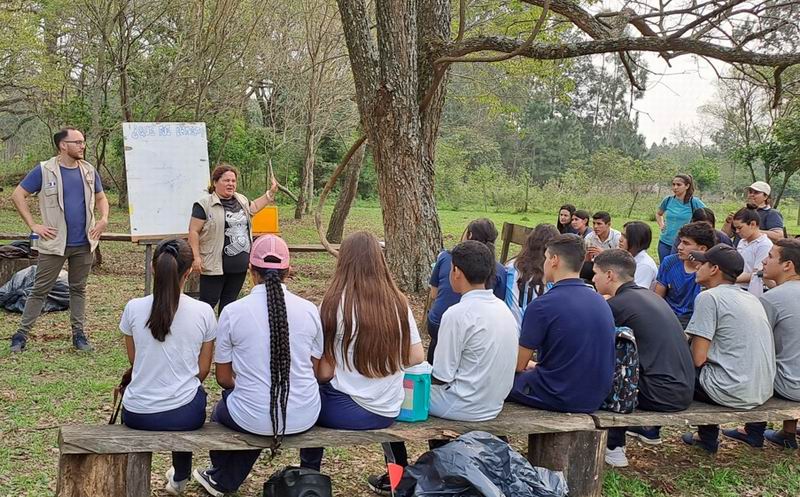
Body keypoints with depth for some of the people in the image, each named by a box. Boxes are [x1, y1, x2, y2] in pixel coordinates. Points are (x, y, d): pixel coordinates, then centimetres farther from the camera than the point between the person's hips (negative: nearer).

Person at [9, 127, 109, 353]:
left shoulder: (89, 171, 7)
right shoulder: (44, 171, -6)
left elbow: (101, 198, 20)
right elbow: (18, 195, -3)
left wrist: (104, 219, 2)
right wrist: (33, 225, -8)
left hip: (84, 244, 4)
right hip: (55, 243, -4)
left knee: (78, 289, 12)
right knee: (40, 290, 0)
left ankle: (79, 334, 19)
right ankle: (21, 335, 8)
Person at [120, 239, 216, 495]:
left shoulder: (133, 308, -9)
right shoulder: (204, 312, -10)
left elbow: (133, 359, 6)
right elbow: (203, 370, 0)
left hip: (138, 415, 1)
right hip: (186, 416, 0)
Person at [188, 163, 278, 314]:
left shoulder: (241, 200, 12)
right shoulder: (204, 204, -9)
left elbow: (254, 207, 33)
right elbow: (194, 231, -11)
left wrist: (271, 192, 28)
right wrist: (196, 257, -17)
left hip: (240, 265, 6)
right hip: (215, 266, -6)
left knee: (230, 301, 15)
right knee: (209, 302, -2)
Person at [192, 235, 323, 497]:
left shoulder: (232, 312, -11)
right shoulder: (309, 310, -4)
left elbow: (223, 378, -1)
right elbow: (315, 369, 7)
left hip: (254, 419, -2)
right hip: (306, 417, 3)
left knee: (221, 410, 32)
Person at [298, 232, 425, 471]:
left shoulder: (335, 303, -14)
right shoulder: (398, 303, -3)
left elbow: (324, 372, -12)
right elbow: (417, 357, 2)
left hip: (348, 412, -4)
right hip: (388, 413, 5)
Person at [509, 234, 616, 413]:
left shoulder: (542, 305, -17)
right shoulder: (600, 301, 4)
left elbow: (518, 365, -7)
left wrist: (530, 365, 17)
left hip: (559, 399, -7)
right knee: (531, 370, 26)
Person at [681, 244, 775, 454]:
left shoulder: (709, 297, -11)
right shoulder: (751, 298, 13)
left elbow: (698, 358, -14)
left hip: (733, 393, -8)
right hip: (764, 391, 8)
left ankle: (707, 437, 20)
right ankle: (707, 436, 30)